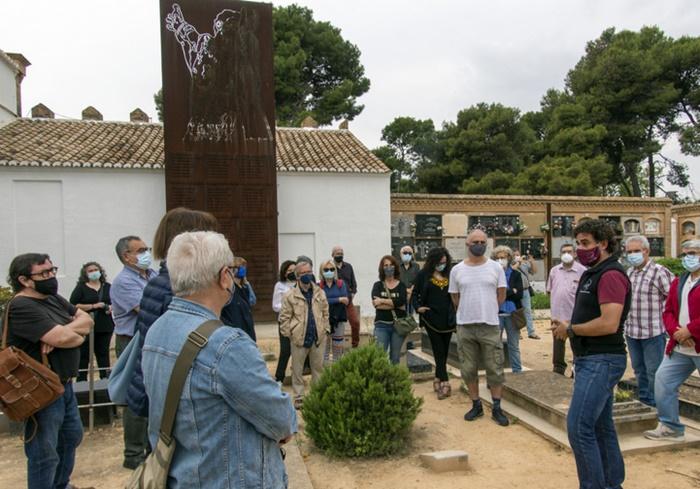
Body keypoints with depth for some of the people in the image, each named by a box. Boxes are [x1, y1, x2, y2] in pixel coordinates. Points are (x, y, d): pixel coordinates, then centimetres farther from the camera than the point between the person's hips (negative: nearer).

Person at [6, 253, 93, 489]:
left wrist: (63, 332, -16)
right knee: (45, 453, 2)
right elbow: (63, 338, -28)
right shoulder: (22, 307, -20)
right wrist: (78, 336, -6)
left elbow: (87, 320, 3)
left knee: (71, 437, 24)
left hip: (64, 385, 10)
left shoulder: (53, 298, 9)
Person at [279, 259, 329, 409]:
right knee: (297, 369, 8)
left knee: (318, 367, 13)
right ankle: (298, 398, 21)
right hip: (299, 338, -3)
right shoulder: (290, 295, -8)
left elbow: (325, 313, 11)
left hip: (318, 337, 3)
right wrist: (289, 334, -6)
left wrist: (325, 329, 6)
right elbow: (284, 317, -4)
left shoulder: (320, 293, 3)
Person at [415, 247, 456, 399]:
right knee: (439, 351, -4)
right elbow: (415, 293, 8)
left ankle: (438, 379, 22)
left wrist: (455, 316, 3)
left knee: (444, 351, 10)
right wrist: (418, 307, -7)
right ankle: (445, 383, -6)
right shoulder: (424, 274, 1)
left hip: (448, 318, 3)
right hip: (432, 318, -3)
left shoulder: (449, 275, 7)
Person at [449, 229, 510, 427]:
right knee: (469, 369, 10)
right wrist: (467, 313, 10)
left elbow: (501, 295, 6)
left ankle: (497, 408, 17)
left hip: (490, 325, -1)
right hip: (465, 326, 1)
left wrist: (486, 311, 7)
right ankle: (476, 405, 24)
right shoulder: (457, 270, 1)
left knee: (495, 369, 4)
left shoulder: (496, 267, 0)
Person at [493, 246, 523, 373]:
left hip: (512, 314, 1)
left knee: (514, 346, 12)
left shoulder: (516, 274, 4)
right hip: (496, 314, -1)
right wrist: (511, 292, -10)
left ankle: (517, 372, 23)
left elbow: (519, 294, -6)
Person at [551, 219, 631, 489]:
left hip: (602, 361, -10)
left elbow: (608, 324, -26)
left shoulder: (611, 275, -16)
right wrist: (568, 325, 5)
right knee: (601, 426, 16)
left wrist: (570, 329, -14)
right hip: (590, 359, 10)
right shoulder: (593, 274, 16)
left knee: (578, 427, -12)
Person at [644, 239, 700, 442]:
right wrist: (675, 331, -6)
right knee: (662, 380, 5)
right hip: (679, 348, 7)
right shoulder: (678, 282, 14)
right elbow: (669, 311, 11)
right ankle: (671, 427, 17)